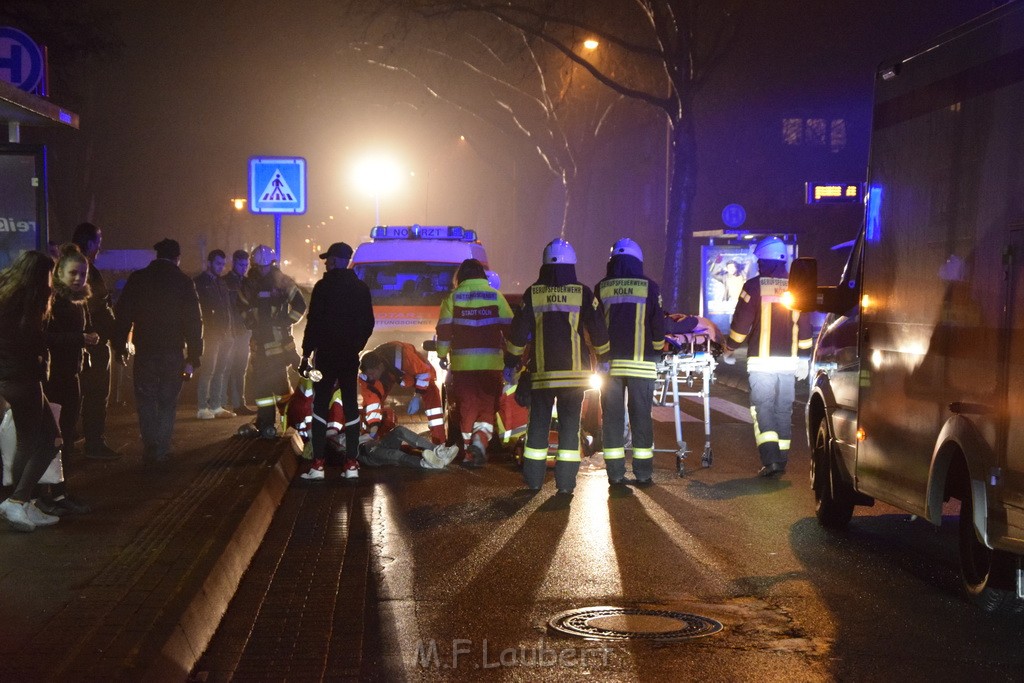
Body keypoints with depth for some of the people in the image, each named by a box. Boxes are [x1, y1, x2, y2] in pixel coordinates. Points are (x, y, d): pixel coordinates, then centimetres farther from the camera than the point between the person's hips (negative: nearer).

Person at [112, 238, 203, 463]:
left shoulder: (137, 279, -2)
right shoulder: (183, 282, -5)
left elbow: (122, 314, -1)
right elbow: (194, 322, -6)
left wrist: (120, 346, 7)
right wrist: (193, 357, -1)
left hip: (144, 351, 1)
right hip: (173, 352, 0)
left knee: (146, 400, 8)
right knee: (167, 402, 9)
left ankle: (151, 449, 5)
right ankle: (162, 450, 8)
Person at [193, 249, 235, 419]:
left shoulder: (221, 283, 20)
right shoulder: (199, 282, -3)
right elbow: (196, 308, -11)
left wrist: (229, 331, 12)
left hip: (224, 334, 8)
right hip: (209, 334, -8)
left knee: (220, 371, 9)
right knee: (207, 370, -9)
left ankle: (216, 406, 14)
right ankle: (202, 408, -7)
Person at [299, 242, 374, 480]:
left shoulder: (323, 287, -10)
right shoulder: (361, 288, 5)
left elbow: (313, 323, -12)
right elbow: (368, 323, 9)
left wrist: (306, 353, -8)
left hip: (326, 354, -4)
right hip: (350, 356, 4)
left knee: (320, 405, 1)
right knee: (351, 405, 7)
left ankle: (318, 463, -4)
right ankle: (351, 463, 4)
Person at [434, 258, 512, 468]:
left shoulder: (453, 297, 5)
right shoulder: (496, 296, 5)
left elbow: (443, 328, 2)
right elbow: (509, 327, 6)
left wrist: (442, 354, 12)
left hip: (462, 363, 0)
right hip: (491, 363, 0)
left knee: (467, 408, 8)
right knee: (487, 406, 6)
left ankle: (470, 453, 9)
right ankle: (480, 441, -18)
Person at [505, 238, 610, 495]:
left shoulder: (533, 294, 1)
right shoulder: (583, 294, -2)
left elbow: (518, 331, 2)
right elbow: (598, 330, 2)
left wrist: (510, 363, 12)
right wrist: (603, 358, 17)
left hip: (542, 372, 1)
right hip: (574, 372, -1)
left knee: (538, 424, 10)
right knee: (570, 425, 3)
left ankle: (533, 478, 12)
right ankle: (565, 481, -1)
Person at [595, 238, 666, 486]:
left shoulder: (601, 288, 4)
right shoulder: (649, 287, 0)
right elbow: (658, 324, 0)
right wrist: (658, 348, 18)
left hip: (610, 362, 1)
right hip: (641, 361, -1)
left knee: (612, 417, 5)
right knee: (641, 416, 4)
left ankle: (615, 472, 4)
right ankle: (643, 472, 5)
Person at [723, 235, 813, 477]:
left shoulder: (754, 286, -5)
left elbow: (740, 324, -4)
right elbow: (804, 326, 11)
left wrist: (729, 349, 12)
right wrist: (803, 358, 19)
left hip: (761, 360, -4)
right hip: (789, 361, 4)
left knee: (763, 409, -3)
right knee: (784, 411, 12)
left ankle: (770, 459, -17)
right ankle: (782, 459, 15)